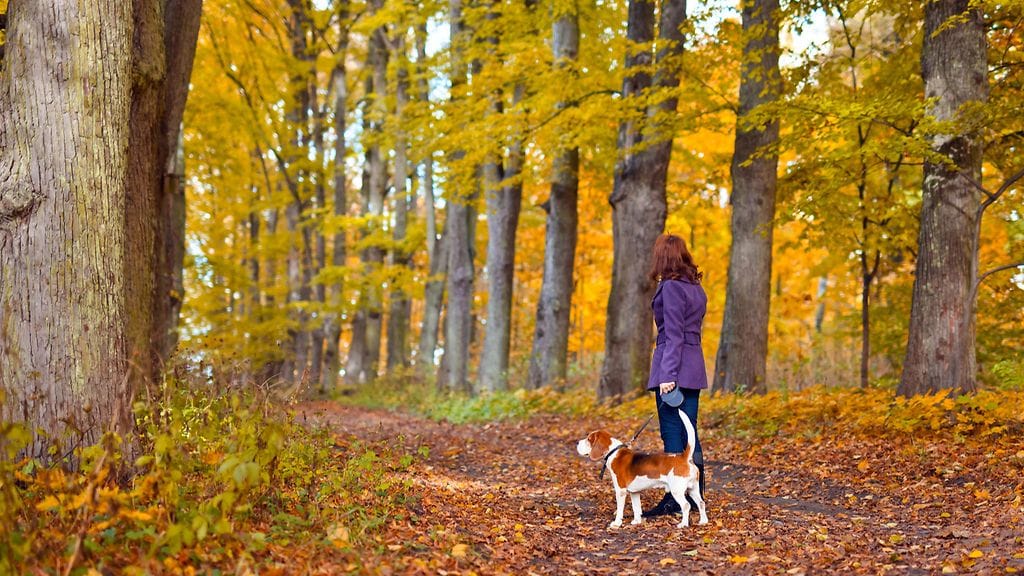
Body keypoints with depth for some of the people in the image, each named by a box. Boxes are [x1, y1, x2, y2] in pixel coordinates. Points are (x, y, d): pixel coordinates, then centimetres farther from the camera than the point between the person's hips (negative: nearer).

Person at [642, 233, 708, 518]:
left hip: (673, 366, -8)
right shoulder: (697, 288, 14)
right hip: (694, 367, 8)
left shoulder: (671, 287, -11)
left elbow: (674, 334, -17)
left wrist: (667, 375, -19)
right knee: (689, 432, 13)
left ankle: (674, 500, -2)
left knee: (672, 433, -4)